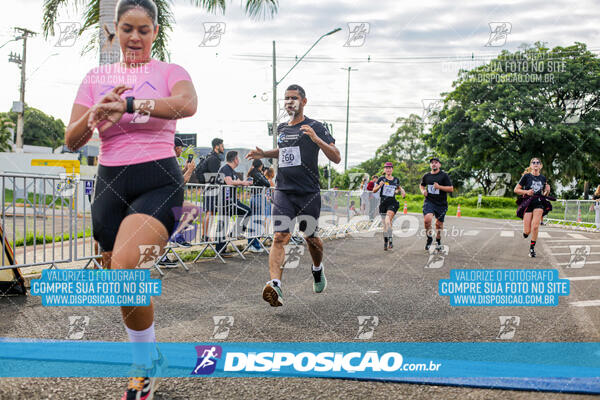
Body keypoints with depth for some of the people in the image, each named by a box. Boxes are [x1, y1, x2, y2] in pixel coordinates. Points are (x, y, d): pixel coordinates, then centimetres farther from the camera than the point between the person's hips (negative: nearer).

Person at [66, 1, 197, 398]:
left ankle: (145, 365, -7)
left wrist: (128, 104, -30)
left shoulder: (170, 71, 3)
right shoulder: (96, 77, 13)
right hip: (110, 184, 4)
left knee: (124, 267, -27)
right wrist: (97, 113, -13)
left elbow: (187, 104, -21)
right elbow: (72, 140, 7)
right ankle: (150, 359, 32)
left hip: (159, 182, -4)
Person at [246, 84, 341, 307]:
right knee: (280, 237, -15)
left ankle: (317, 270, 44)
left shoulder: (315, 127, -3)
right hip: (283, 191, 3)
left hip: (309, 194, -3)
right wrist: (264, 154, 18)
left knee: (310, 238, 13)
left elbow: (336, 158, -10)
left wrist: (317, 140, -23)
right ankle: (275, 285, -27)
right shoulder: (281, 129, 13)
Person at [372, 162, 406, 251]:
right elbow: (374, 190, 3)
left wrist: (401, 190, 4)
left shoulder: (396, 180, 7)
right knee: (385, 224, 5)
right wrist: (379, 185, -16)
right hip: (383, 203, 1)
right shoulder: (381, 179, 2)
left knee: (388, 220, -26)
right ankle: (385, 242, 18)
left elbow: (398, 189, 27)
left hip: (392, 203, -1)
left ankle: (390, 240, -26)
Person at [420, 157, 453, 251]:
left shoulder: (444, 175, -3)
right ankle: (429, 238, 1)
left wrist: (439, 187, -19)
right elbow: (421, 185, 27)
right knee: (427, 219, -23)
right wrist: (423, 191, 4)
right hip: (429, 202, 1)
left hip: (441, 204, -1)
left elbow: (451, 189, -7)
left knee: (439, 223, 9)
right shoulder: (426, 176, 7)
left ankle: (438, 241, 34)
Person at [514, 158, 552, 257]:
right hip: (528, 203, -2)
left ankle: (532, 247, -3)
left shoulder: (543, 178, 10)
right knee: (527, 232, -7)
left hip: (539, 202, 2)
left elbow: (545, 194, 21)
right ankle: (525, 232, 32)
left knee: (535, 226, -20)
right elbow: (516, 190, 1)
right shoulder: (526, 176, 0)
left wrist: (547, 190, -1)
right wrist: (526, 192, -15)